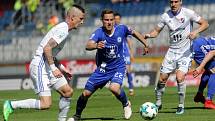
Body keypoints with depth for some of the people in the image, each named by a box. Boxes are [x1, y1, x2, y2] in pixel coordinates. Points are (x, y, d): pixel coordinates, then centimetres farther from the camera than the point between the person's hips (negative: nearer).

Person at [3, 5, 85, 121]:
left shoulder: (62, 29, 17)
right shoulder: (63, 30, -16)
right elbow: (47, 48, -26)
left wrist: (62, 69, 24)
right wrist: (53, 68, -22)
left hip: (47, 67, 11)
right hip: (40, 67, -11)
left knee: (68, 91, 11)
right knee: (46, 104, -15)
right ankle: (11, 105, -6)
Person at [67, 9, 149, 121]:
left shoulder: (121, 29, -13)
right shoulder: (99, 32, -20)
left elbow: (134, 32, 9)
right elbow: (88, 46, -37)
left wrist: (146, 45, 15)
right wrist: (96, 45, -59)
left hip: (118, 66, -1)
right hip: (102, 68, 1)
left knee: (114, 88, -30)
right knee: (86, 93, 0)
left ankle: (126, 104, 2)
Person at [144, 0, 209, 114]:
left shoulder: (188, 13, -10)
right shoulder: (166, 16, 0)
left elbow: (205, 23, -4)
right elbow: (156, 31, 8)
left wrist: (196, 31, -23)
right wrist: (148, 35, -14)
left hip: (185, 52, -4)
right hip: (172, 51, 4)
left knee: (180, 77, -19)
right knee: (162, 79, 3)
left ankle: (181, 106, -3)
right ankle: (158, 103, 25)